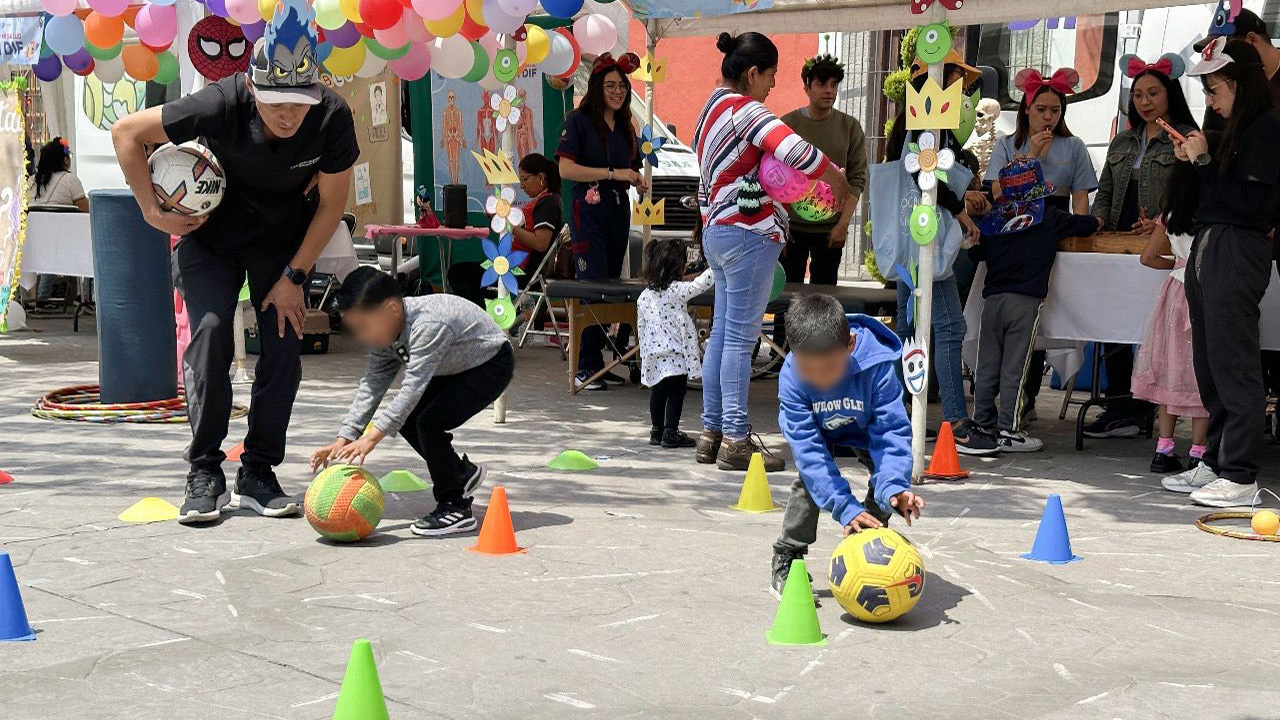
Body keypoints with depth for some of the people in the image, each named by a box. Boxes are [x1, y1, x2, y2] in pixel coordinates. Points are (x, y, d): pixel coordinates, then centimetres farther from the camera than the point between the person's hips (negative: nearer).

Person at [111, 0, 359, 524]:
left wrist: (294, 276, -12)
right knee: (210, 331, -17)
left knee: (285, 341, -7)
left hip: (285, 239, 2)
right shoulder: (222, 105, -32)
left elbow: (332, 204, -12)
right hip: (212, 233, -2)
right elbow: (127, 131, -18)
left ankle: (258, 474, 5)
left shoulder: (333, 116, -27)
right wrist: (153, 213, -17)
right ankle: (205, 474, -7)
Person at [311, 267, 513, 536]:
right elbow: (371, 385, -8)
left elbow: (413, 387, -42)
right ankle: (463, 473, 24)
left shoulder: (429, 325, -37)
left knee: (430, 422, -21)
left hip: (491, 365, -9)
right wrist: (343, 440, -16)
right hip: (454, 370, 9)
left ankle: (456, 509, -9)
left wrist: (372, 437, -46)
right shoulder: (385, 332, -9)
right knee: (406, 420, 3)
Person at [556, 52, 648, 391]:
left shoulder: (625, 126, 15)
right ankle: (587, 366, -6)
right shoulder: (579, 121, -5)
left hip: (619, 210, 7)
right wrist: (613, 173, -18)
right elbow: (566, 169, -14)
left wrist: (639, 181, -1)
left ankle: (598, 362, 14)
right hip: (589, 209, -7)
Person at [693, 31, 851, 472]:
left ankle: (712, 433, 14)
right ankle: (735, 440, -5)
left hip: (717, 233, 10)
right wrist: (837, 179, -11)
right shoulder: (744, 109, -12)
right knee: (741, 338, -7)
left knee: (722, 333, 11)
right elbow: (794, 150, -25)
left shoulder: (712, 110, 19)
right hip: (749, 234, -10)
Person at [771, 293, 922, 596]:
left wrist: (894, 487, -53)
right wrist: (845, 508, -45)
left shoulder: (877, 364, -40)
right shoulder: (791, 377, -37)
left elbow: (891, 429, -37)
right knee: (810, 478, -22)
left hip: (864, 429, 1)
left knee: (885, 474, -18)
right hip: (818, 429, 0)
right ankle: (787, 559, -7)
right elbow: (808, 447, -38)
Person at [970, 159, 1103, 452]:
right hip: (1025, 299, -4)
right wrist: (1097, 221, 38)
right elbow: (1088, 224, 15)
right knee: (1014, 368, -3)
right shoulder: (1050, 218, 2)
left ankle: (982, 424, 15)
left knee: (987, 366, 9)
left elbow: (977, 252, 20)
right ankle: (1008, 432, -1)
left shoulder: (991, 219, 8)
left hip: (993, 298, 4)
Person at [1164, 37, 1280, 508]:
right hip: (1207, 249, 9)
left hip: (1237, 252, -9)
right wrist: (1195, 162, 7)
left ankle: (1240, 477, -5)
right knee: (1210, 365, 12)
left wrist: (1204, 161, -11)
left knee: (1233, 365, -8)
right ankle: (1215, 464, 20)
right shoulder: (1233, 129, 17)